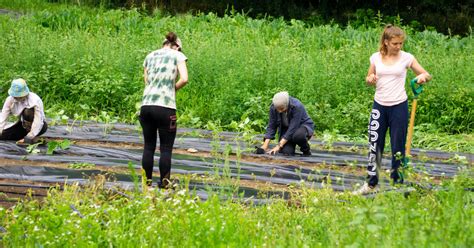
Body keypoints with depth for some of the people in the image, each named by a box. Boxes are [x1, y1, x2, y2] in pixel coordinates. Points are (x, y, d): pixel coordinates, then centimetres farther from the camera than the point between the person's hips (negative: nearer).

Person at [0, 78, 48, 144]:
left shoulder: (35, 100, -31)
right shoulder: (10, 99, -17)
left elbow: (38, 122, -35)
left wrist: (27, 138, -40)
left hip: (38, 126, -5)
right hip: (23, 124, 5)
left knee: (27, 111, -35)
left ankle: (34, 137, -15)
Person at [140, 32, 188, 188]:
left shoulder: (150, 56, 18)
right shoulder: (178, 55, 5)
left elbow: (146, 82, 14)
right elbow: (184, 79, -7)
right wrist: (173, 88, 9)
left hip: (146, 104, 4)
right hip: (165, 107, -4)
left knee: (149, 146, 13)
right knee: (166, 148, 6)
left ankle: (147, 180, 16)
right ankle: (164, 182, 7)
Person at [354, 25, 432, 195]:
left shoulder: (406, 58, -4)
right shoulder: (376, 58, 1)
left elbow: (427, 75, 0)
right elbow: (369, 80, 12)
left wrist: (423, 76, -24)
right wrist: (370, 79, -11)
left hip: (399, 105, -2)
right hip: (379, 105, 2)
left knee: (398, 146, 4)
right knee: (374, 144, 5)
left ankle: (398, 181, 14)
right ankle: (371, 183, 16)